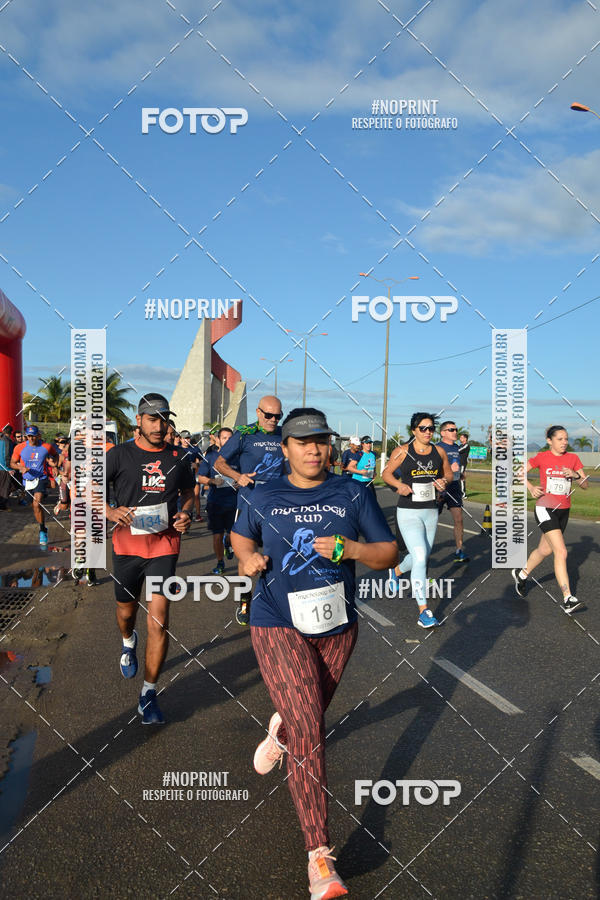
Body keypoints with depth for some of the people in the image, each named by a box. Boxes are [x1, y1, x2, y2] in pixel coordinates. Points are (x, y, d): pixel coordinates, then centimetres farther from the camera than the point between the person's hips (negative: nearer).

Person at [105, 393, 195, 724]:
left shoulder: (178, 457, 3)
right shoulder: (120, 455, -3)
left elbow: (188, 492, 18)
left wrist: (186, 514, -3)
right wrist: (111, 512, -18)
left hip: (164, 545, 0)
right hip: (127, 544, 0)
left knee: (159, 618, -9)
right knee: (126, 610, 18)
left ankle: (149, 693, 2)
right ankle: (128, 641, 56)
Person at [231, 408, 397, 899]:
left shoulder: (353, 494, -4)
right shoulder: (265, 498, -2)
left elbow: (390, 552, -3)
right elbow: (240, 534, 16)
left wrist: (350, 549, -22)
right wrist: (248, 556, -7)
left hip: (336, 627, 3)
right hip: (279, 626, -2)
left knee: (311, 714, 24)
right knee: (309, 731, -13)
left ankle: (279, 733, 63)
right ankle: (320, 857, -4)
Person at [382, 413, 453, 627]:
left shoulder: (439, 451, 5)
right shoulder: (402, 451, -6)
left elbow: (449, 473, 18)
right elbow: (386, 473, 2)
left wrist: (444, 481, -5)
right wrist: (399, 485, -18)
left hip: (431, 512, 5)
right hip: (408, 513, -5)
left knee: (421, 557, 18)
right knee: (420, 558, -16)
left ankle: (396, 571, 52)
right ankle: (423, 612, -10)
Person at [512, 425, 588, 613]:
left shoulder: (573, 458, 5)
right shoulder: (542, 457, -4)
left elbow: (585, 485, 3)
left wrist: (575, 475, -17)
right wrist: (530, 487, -11)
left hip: (563, 511, 5)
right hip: (545, 509, -5)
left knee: (544, 550, 17)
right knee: (561, 552, -16)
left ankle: (522, 574, 43)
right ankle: (568, 599, -13)